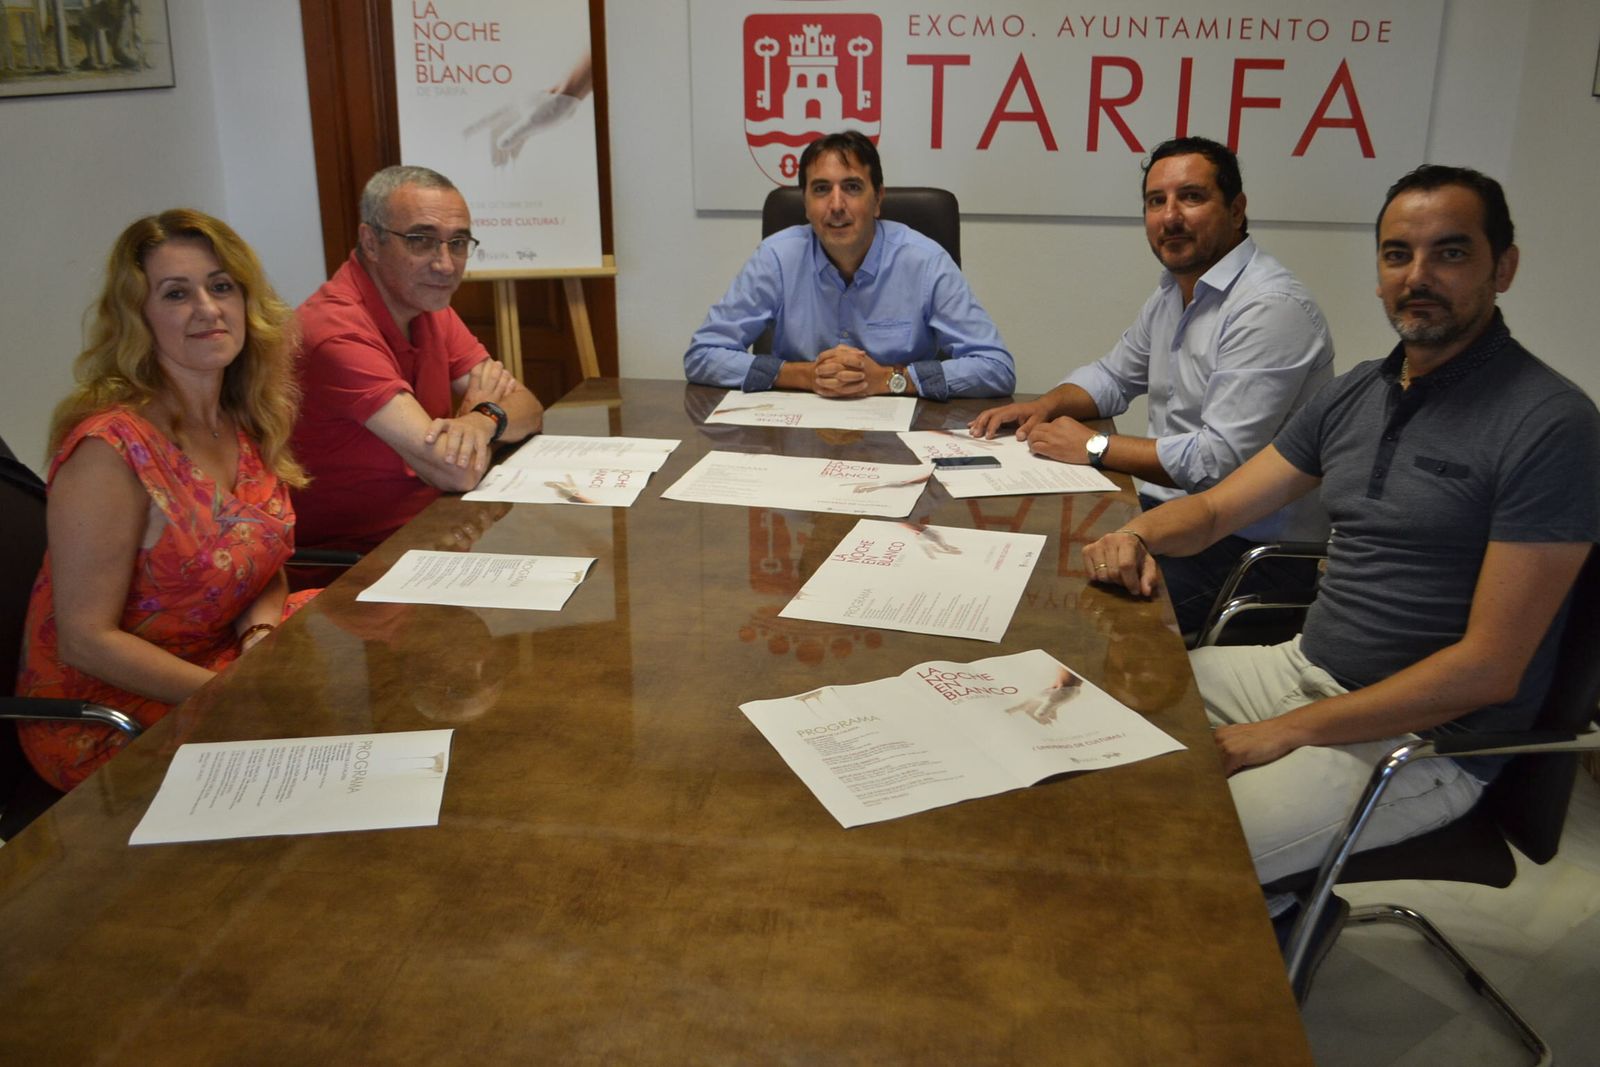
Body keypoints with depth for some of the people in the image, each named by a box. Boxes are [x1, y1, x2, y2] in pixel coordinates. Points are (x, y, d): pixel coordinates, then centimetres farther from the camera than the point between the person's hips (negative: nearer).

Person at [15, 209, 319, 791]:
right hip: (107, 715, -7)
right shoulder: (111, 449, -22)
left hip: (227, 654, 7)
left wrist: (261, 633, -12)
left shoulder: (247, 424, 0)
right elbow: (86, 640, -19)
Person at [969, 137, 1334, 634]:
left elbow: (1222, 459, -25)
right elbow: (1113, 375, 27)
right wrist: (1046, 405, 5)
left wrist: (1095, 448, -15)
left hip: (1252, 546, -9)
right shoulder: (1173, 292, 12)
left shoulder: (1272, 308, -19)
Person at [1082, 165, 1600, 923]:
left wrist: (1289, 733, -19)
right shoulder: (1357, 393, 7)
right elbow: (1216, 508, 12)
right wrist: (1138, 534, -11)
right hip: (1305, 667, 8)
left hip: (1426, 739, -7)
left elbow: (1488, 667, -19)